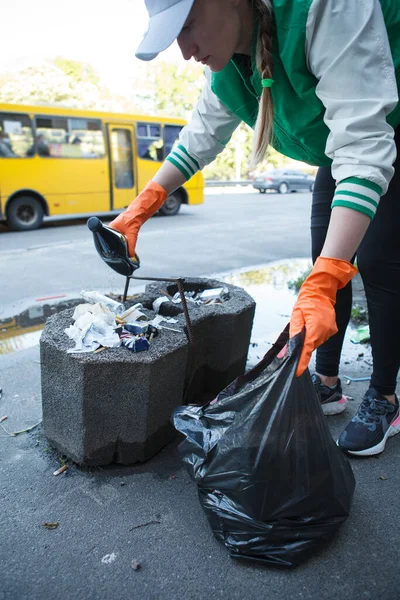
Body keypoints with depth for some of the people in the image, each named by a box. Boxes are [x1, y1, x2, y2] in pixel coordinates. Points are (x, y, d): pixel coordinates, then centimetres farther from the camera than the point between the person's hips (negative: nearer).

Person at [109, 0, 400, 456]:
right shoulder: (226, 62, -13)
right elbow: (202, 136, -2)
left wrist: (319, 286, -52)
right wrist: (141, 208, -10)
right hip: (342, 143, 7)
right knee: (327, 259, 1)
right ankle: (327, 384, 13)